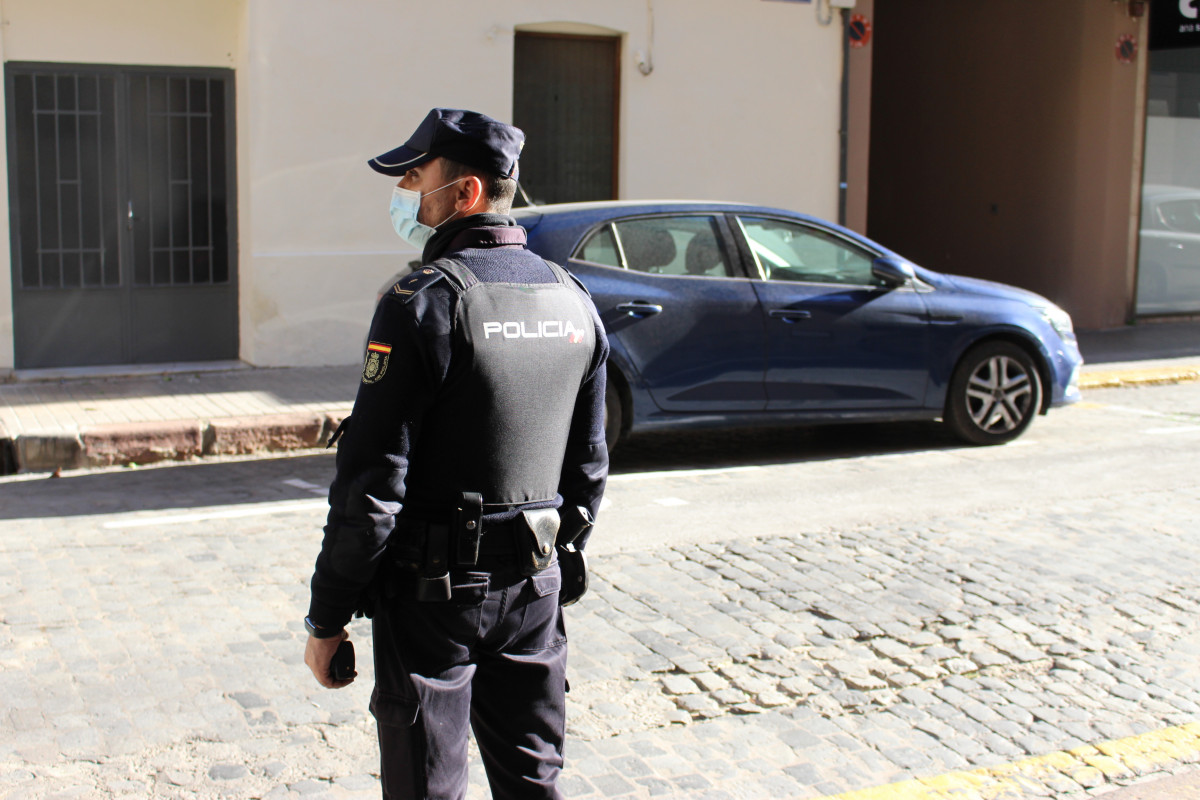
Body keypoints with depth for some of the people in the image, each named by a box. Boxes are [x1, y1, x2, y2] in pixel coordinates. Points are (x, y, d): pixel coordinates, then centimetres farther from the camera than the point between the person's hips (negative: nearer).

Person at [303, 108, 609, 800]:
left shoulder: (423, 301, -17)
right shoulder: (573, 299, 5)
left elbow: (372, 483, -18)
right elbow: (589, 466, 11)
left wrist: (328, 618, -9)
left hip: (434, 591, -6)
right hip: (532, 587, 6)